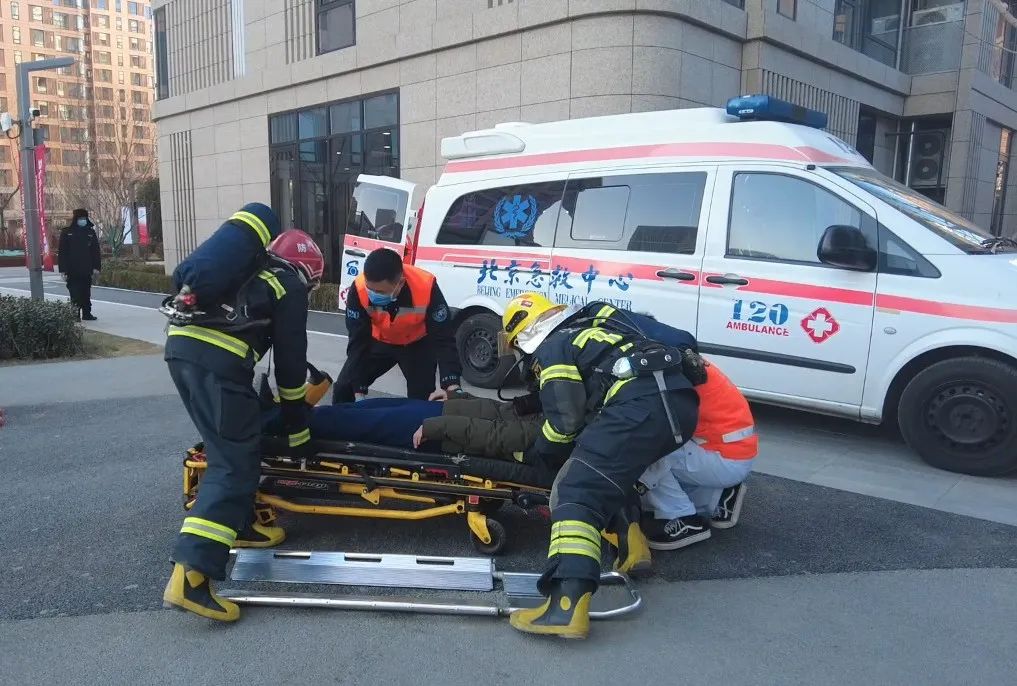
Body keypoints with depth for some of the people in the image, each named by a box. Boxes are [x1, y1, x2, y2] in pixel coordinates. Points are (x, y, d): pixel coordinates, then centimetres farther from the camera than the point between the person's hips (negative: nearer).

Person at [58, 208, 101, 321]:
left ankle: (86, 313, 17)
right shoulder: (67, 232, 0)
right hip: (73, 271, -3)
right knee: (75, 294, -4)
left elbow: (96, 251, 7)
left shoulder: (90, 232, 8)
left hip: (87, 270, 3)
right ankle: (75, 315, -1)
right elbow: (62, 252, -2)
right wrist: (63, 269, -7)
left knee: (86, 294, 10)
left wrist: (96, 267, 0)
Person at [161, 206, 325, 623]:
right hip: (216, 358, -8)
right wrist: (298, 434, 16)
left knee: (233, 445, 23)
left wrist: (262, 403, 42)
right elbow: (290, 363, 9)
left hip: (181, 344, 8)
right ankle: (189, 575, -15)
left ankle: (238, 525, 33)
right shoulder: (290, 287, 10)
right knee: (234, 463, -7)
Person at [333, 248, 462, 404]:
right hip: (379, 342, 2)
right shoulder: (359, 289, -32)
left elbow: (443, 338, -33)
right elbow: (358, 341, -26)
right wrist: (359, 391, -28)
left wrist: (451, 385, -45)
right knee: (343, 390, -3)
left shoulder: (426, 287, -37)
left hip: (418, 345, -2)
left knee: (422, 399, -12)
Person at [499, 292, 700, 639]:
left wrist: (532, 455, 18)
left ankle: (567, 604, -26)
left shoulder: (550, 349, 11)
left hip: (639, 406, -9)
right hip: (682, 400, 9)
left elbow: (565, 422, 3)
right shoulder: (593, 329, 36)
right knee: (617, 466, 31)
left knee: (577, 494, -11)